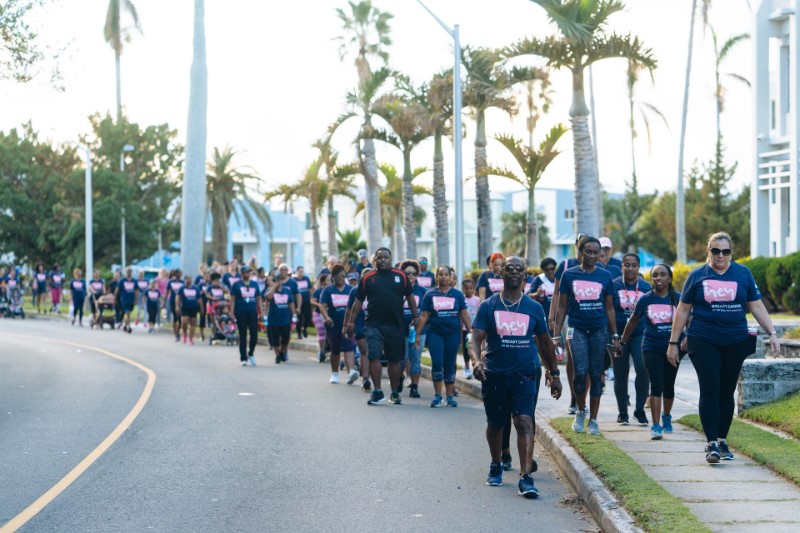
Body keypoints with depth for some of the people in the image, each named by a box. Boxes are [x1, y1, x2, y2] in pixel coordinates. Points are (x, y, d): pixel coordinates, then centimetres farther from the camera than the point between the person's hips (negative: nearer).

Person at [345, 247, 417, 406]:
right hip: (374, 325, -1)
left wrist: (415, 317, 7)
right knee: (374, 356, -11)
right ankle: (377, 392, -4)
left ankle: (394, 393, 19)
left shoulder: (401, 276, 5)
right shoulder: (367, 279, 4)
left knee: (394, 360, 8)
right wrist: (351, 322, 5)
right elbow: (358, 301, 8)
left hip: (395, 326, 1)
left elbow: (410, 297, 12)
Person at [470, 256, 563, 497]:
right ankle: (495, 466, 38)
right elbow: (476, 338, -8)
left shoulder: (534, 308, 6)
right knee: (495, 423, 14)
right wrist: (477, 361, -28)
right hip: (494, 375, 1)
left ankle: (526, 477, -20)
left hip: (524, 374, 0)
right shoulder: (488, 306, 1)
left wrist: (554, 374, 14)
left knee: (524, 422, -15)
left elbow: (545, 342, 15)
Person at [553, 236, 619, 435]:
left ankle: (593, 420, 12)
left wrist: (615, 335, 9)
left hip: (599, 330, 1)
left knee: (595, 375, 3)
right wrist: (556, 334, 1)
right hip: (577, 329, -1)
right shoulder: (569, 275, 2)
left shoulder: (605, 276, 5)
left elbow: (609, 308, 11)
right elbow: (562, 307, 6)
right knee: (580, 372, -13)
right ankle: (581, 411, 13)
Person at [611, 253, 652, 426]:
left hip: (640, 334, 1)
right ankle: (622, 412, 18)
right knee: (620, 374, 4)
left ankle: (639, 409, 0)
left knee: (643, 369, -14)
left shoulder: (646, 287, 6)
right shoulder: (613, 286, -1)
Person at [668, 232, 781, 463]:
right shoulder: (697, 276, 3)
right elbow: (683, 310, 6)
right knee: (710, 390, -9)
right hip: (704, 343, -2)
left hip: (735, 343, 2)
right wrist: (673, 343, 4)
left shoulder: (743, 274, 5)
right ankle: (712, 443, -9)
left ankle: (722, 440, 20)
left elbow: (757, 306, 8)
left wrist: (772, 333, -1)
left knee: (726, 392, 8)